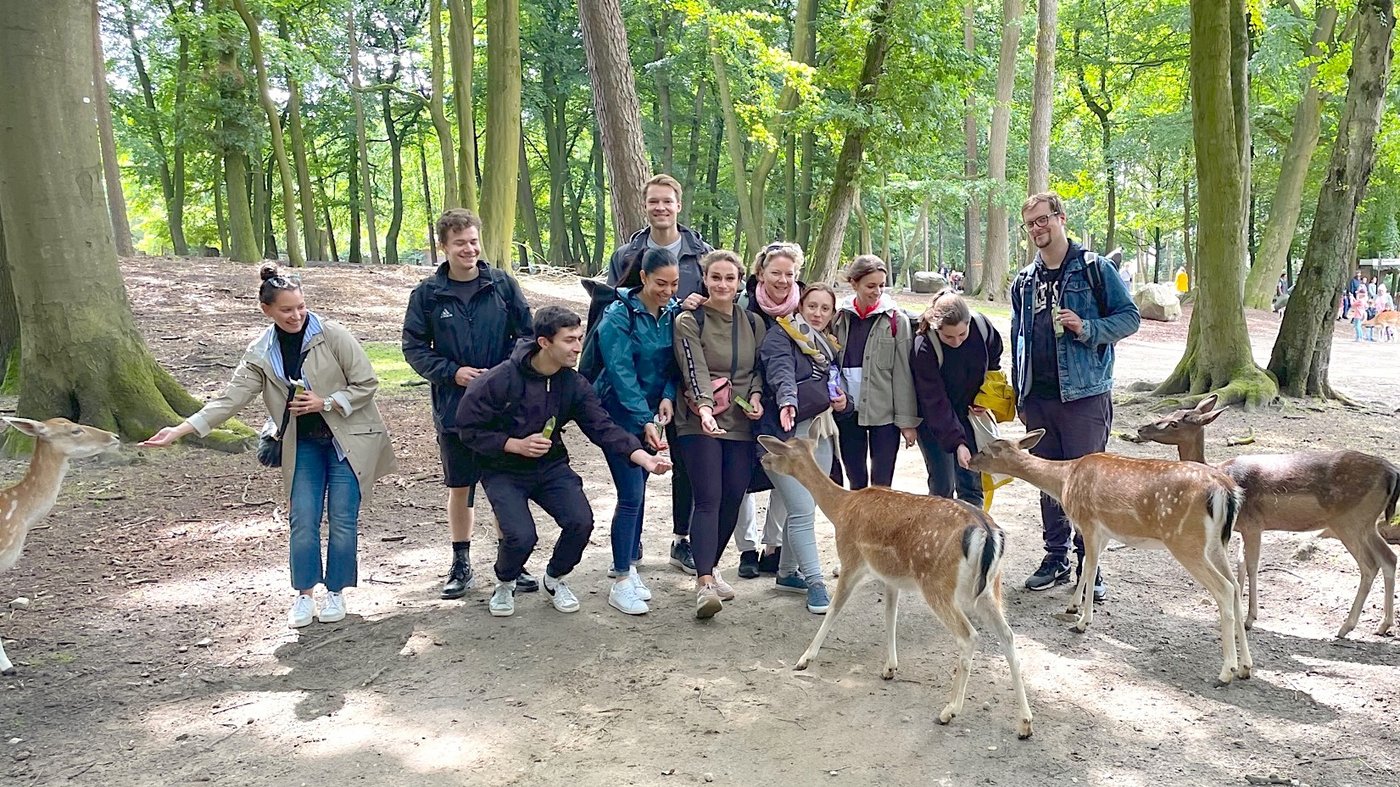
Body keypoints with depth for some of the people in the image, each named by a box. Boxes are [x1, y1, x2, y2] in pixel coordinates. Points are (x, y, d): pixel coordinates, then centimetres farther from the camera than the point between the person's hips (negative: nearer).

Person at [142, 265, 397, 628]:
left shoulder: (333, 335, -13)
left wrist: (326, 403, -18)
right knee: (302, 519, 1)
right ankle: (304, 595, 16)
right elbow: (231, 398, -7)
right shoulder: (260, 354, -2)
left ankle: (336, 592, 17)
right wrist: (180, 429, -15)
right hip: (303, 443, 3)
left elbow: (366, 383, -9)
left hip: (346, 439, -3)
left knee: (342, 519, 0)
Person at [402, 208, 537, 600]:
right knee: (460, 489, 12)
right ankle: (461, 564, 27)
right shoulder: (427, 294, -3)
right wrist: (452, 372, -13)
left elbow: (526, 333, 1)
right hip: (454, 408, 0)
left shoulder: (502, 284, -2)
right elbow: (414, 347, 1)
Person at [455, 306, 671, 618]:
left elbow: (603, 427, -11)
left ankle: (554, 579, 14)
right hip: (504, 472, -4)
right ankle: (504, 585, 12)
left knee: (581, 522, -18)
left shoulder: (575, 385, -5)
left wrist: (644, 457, -26)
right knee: (521, 536, -24)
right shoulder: (500, 380, -18)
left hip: (551, 466, 4)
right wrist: (516, 445, -22)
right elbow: (469, 428, -12)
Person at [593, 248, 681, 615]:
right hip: (620, 415, -5)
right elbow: (621, 373, -20)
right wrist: (645, 421, -23)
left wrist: (669, 396, -13)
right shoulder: (619, 315, -16)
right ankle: (621, 582, 0)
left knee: (637, 491, 11)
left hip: (653, 413, 5)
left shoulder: (674, 313, 1)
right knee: (631, 495, -9)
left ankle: (626, 564, 26)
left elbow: (677, 362, 5)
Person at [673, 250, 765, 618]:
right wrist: (705, 407, -31)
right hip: (701, 422, -4)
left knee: (733, 499, 4)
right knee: (708, 499, -12)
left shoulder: (752, 322, 12)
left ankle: (709, 568, 23)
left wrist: (756, 395, -2)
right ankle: (704, 583, -15)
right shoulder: (689, 321, -3)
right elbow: (695, 370, -16)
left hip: (742, 423, 5)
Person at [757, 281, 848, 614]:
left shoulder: (829, 346, 17)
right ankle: (815, 583, -5)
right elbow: (781, 373, -26)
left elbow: (834, 385, 29)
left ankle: (788, 573, 26)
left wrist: (841, 399, 5)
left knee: (802, 509, 12)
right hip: (786, 434, -7)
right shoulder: (780, 336, -7)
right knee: (803, 511, -11)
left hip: (819, 436, 7)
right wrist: (787, 401, -46)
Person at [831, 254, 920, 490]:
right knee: (856, 481, 14)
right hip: (847, 411, 3)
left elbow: (903, 373, -5)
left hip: (883, 411, -3)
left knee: (881, 484, 3)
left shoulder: (896, 319, -5)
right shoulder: (840, 317, 3)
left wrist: (908, 419, -6)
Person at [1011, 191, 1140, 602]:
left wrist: (1087, 329, -20)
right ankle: (1056, 558, 23)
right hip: (1038, 398, 5)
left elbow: (1130, 317, -3)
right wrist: (1019, 394, 15)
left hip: (1084, 395, -5)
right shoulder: (1024, 281, 13)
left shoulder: (1093, 269, -3)